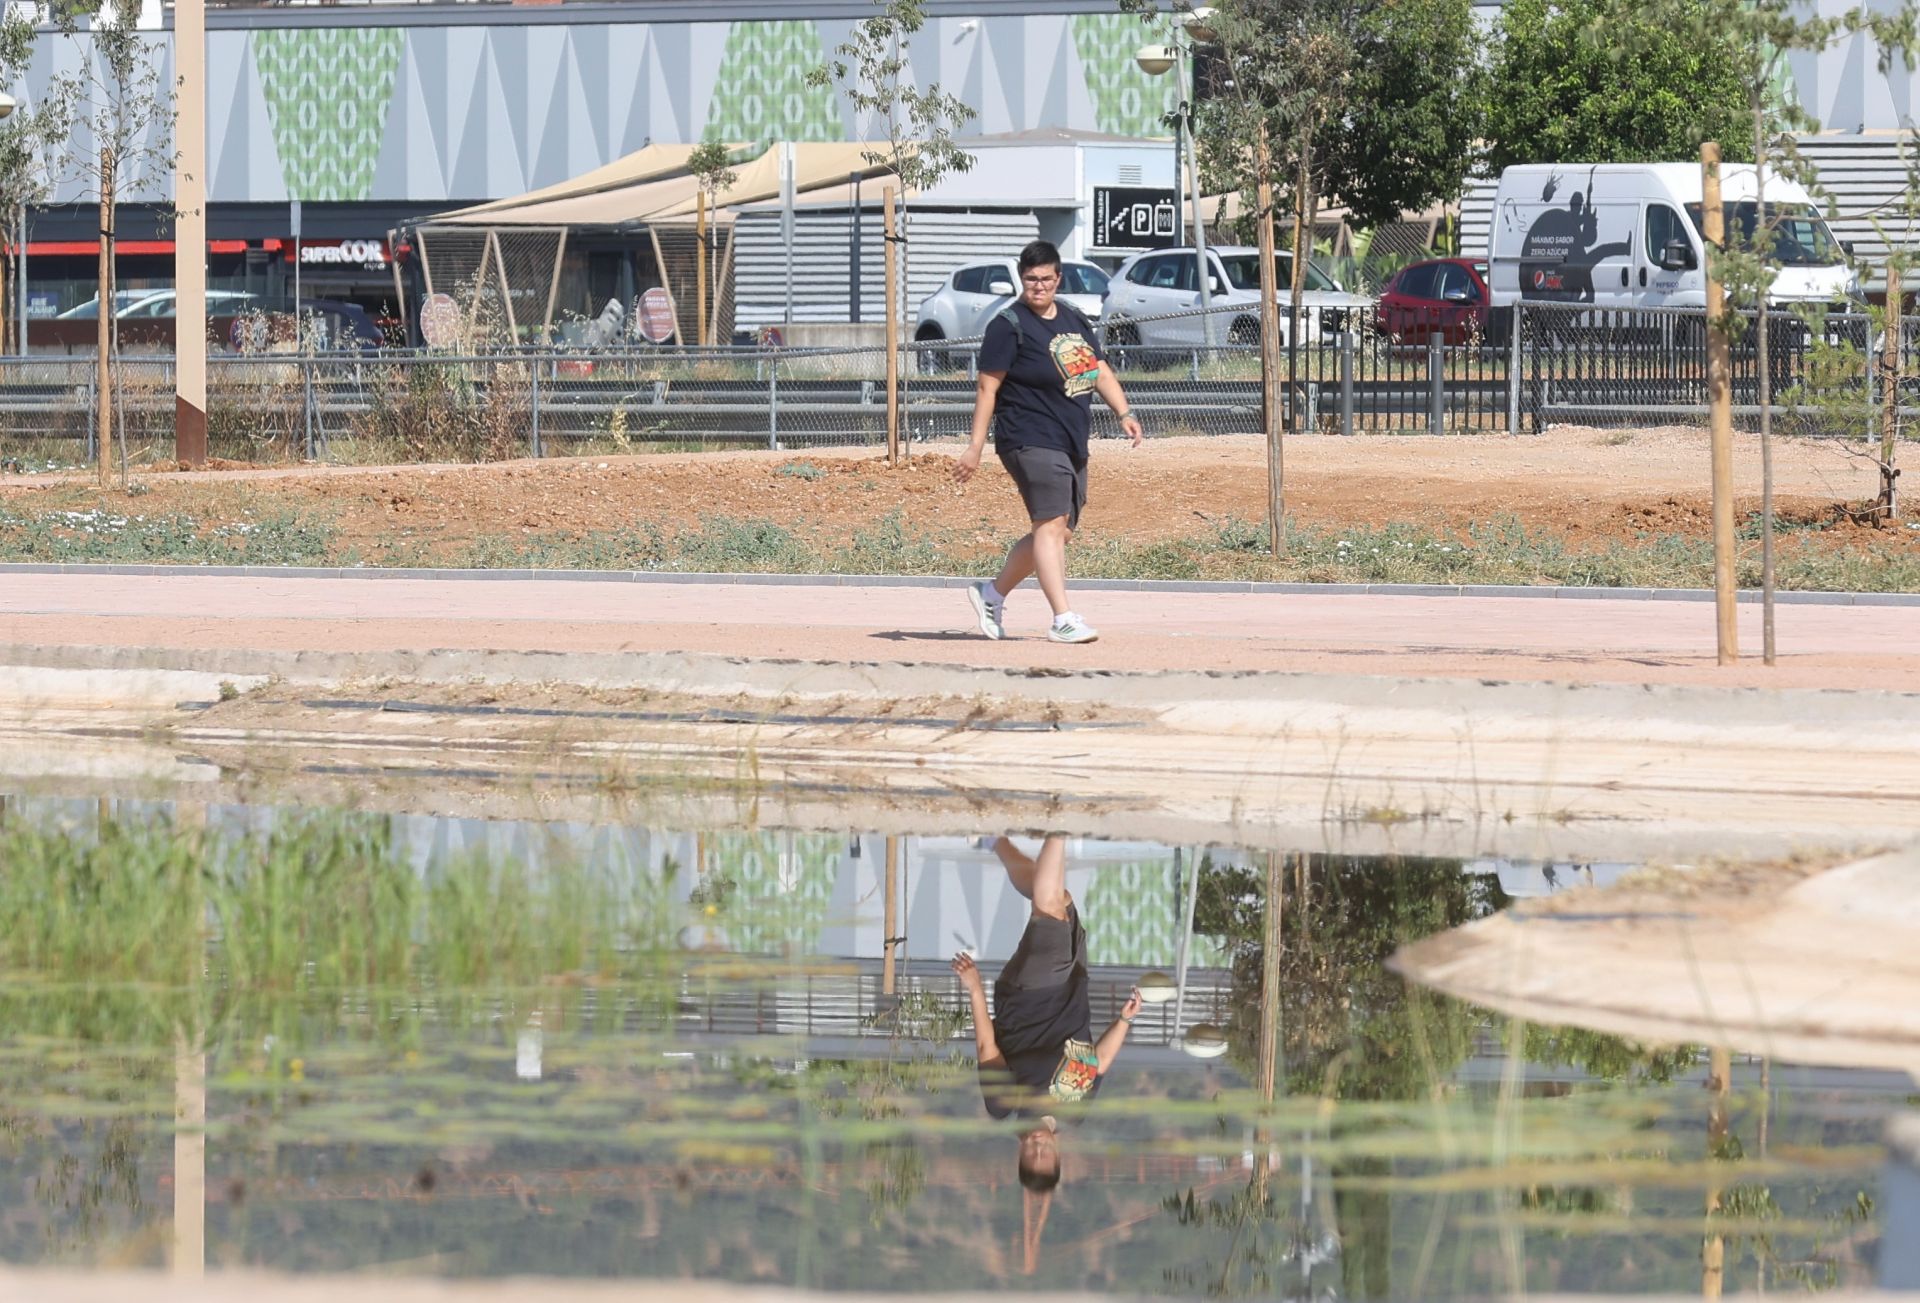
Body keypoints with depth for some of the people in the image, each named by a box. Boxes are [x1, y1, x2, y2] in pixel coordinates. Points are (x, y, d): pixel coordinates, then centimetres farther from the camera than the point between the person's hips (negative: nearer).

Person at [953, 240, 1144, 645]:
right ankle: (1063, 620, -24)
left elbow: (1101, 371, 19)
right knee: (1051, 523, -18)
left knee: (1059, 532, 10)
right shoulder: (1009, 326, -6)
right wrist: (975, 447, -13)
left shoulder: (1074, 320, 15)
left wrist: (1123, 413, 4)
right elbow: (987, 387, -8)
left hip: (1072, 445, 8)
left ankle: (991, 593, 25)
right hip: (1031, 441, -8)